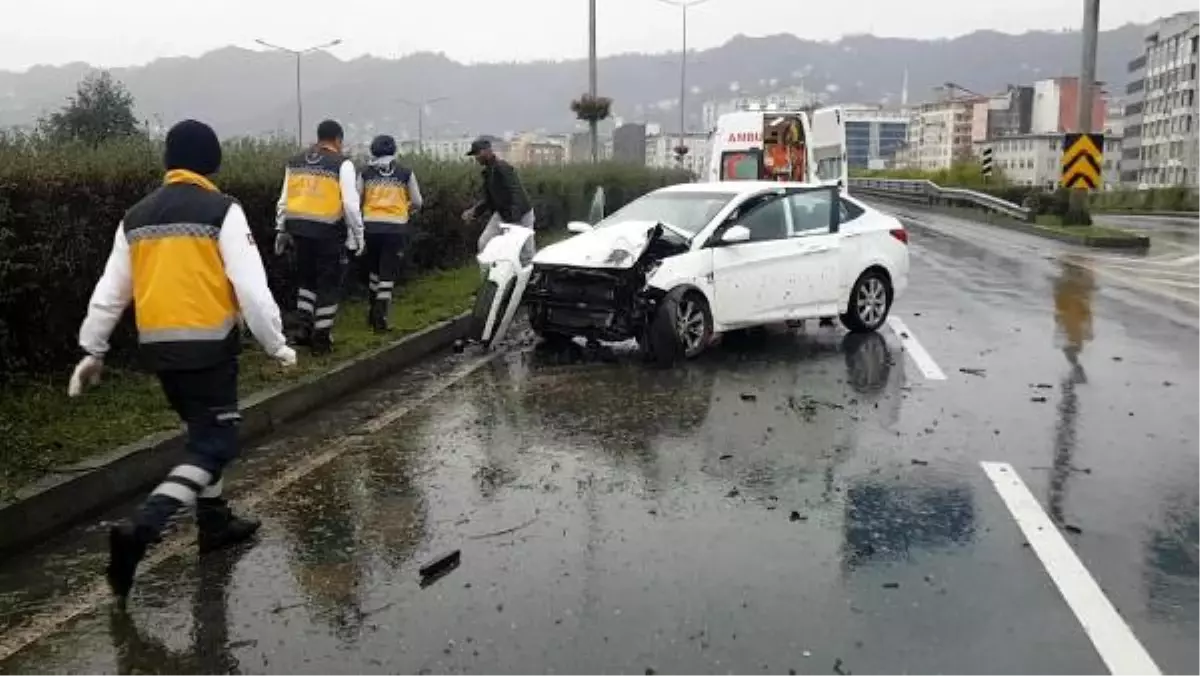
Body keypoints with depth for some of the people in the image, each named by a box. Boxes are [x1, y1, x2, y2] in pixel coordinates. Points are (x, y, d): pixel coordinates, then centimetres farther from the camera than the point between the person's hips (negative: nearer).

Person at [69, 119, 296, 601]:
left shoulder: (136, 216, 9)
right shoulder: (222, 211, -9)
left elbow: (110, 291, 12)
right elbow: (251, 287, -14)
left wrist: (92, 351, 20)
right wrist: (277, 344, -5)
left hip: (157, 346, 7)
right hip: (208, 345, -7)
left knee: (203, 430, 24)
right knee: (215, 445, 1)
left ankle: (215, 522, 33)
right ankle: (140, 529, -15)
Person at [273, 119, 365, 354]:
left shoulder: (295, 162, 12)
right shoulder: (342, 164, -6)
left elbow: (283, 201, 13)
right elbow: (350, 204, -11)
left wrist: (281, 231, 20)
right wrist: (358, 236, -3)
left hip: (298, 228, 5)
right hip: (328, 231, -5)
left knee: (307, 278, 22)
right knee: (328, 284, 6)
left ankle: (305, 329, 21)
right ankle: (321, 337, 10)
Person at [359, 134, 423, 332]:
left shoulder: (366, 173, 6)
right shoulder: (406, 173, 4)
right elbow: (417, 202, 7)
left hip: (371, 226, 2)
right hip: (396, 227, -2)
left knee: (374, 269, 20)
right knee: (388, 273, 2)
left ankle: (374, 312, 28)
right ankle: (380, 318, -4)